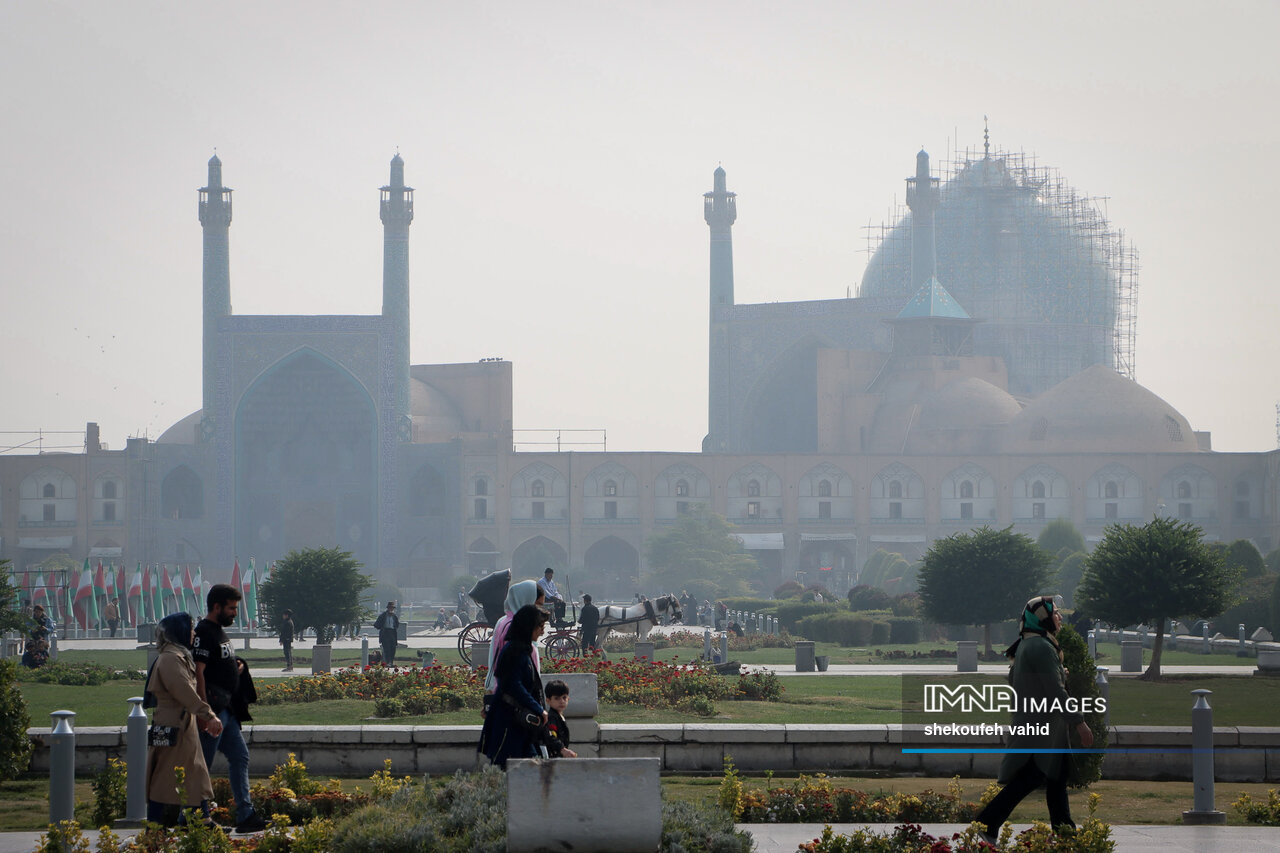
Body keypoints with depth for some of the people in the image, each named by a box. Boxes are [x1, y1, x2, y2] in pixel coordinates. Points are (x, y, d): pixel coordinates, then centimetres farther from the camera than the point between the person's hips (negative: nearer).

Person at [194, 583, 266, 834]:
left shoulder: (219, 631, 17)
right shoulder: (203, 633, -14)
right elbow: (198, 672, -22)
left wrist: (236, 667, 7)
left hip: (227, 709, 10)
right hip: (213, 708, -10)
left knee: (240, 757, 10)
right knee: (202, 764, -5)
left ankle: (246, 815, 13)